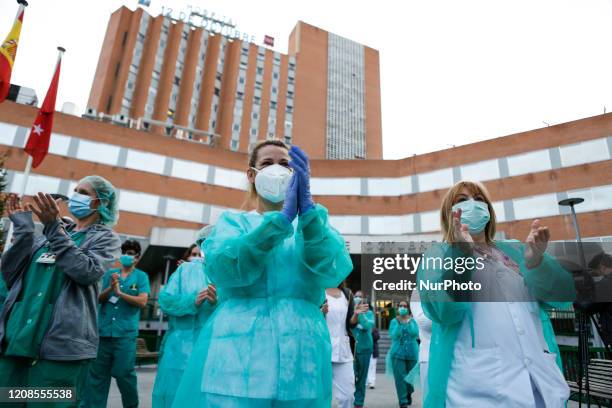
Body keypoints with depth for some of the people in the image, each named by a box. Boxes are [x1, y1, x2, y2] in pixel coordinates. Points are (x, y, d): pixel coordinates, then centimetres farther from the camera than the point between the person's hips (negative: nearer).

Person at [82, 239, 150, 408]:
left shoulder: (141, 276, 2)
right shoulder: (110, 273, 11)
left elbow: (142, 301, -8)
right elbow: (98, 298, 8)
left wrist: (120, 293, -15)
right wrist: (110, 288, -11)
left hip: (125, 332, -3)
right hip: (103, 330, 3)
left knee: (124, 373, 1)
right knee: (97, 373, 9)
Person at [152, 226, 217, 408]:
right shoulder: (185, 269, 9)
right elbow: (165, 299, -1)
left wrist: (218, 303, -24)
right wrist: (192, 301, -16)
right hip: (180, 347, 1)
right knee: (175, 392, 6)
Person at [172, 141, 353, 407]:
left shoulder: (313, 225, 12)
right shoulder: (232, 221, 11)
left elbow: (334, 272, -9)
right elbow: (222, 269, -11)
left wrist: (307, 209, -20)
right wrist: (283, 217, -19)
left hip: (301, 357, 1)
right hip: (236, 352, -1)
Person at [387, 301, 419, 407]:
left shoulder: (413, 321, 4)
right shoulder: (394, 321, 1)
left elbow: (415, 334, -12)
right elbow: (393, 336, -12)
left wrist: (409, 322, -20)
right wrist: (399, 323, -19)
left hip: (412, 352, 1)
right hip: (398, 353, -1)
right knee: (400, 378, -5)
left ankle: (409, 394, 39)